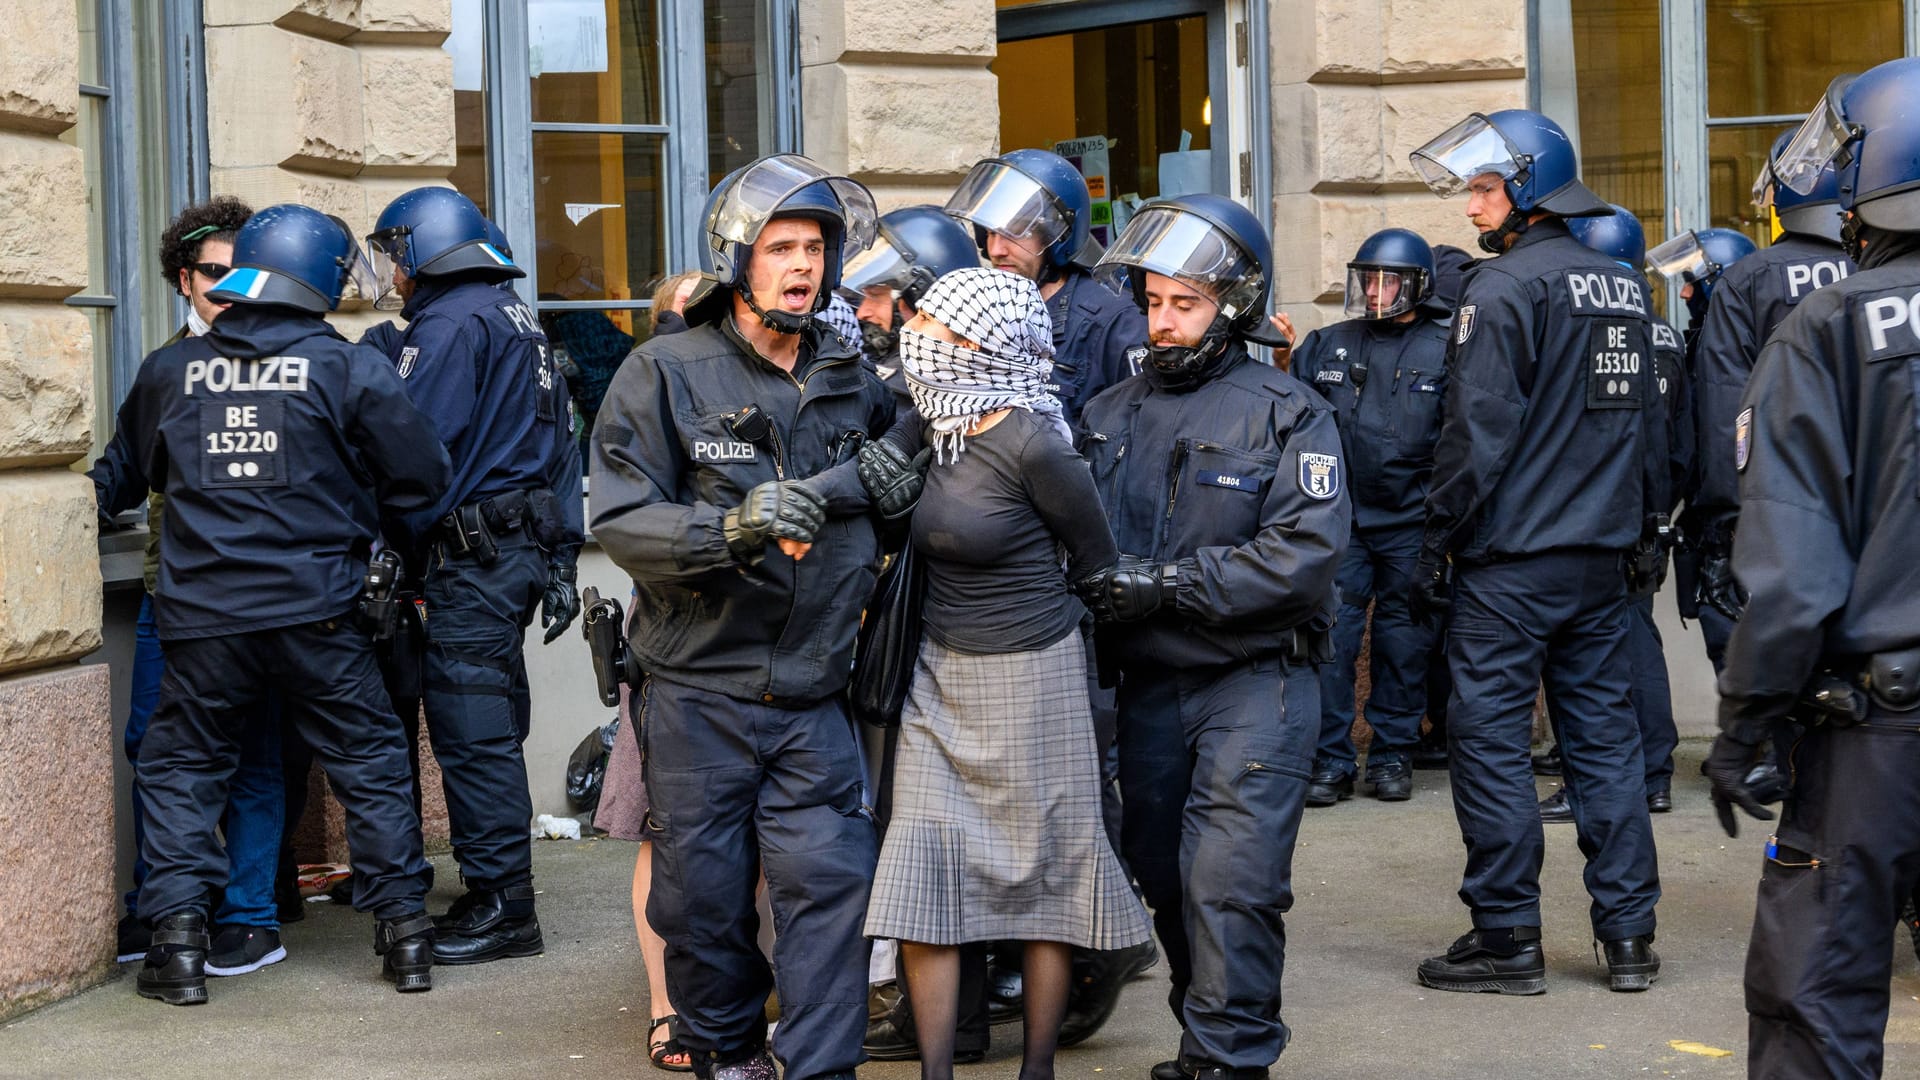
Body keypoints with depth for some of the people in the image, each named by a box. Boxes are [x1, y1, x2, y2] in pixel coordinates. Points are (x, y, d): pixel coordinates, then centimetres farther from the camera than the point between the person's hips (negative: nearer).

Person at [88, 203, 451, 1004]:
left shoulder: (169, 370, 6)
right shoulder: (349, 369, -4)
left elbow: (119, 476, 20)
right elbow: (421, 478, -2)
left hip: (203, 617, 2)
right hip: (315, 610, -1)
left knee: (179, 767, 14)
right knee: (369, 764, 10)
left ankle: (177, 935, 7)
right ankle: (404, 926, 11)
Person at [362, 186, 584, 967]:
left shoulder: (449, 326, -11)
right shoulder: (518, 320, 19)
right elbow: (560, 444, 19)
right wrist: (559, 552, 20)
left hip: (471, 555, -10)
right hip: (524, 544, 10)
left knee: (471, 729, -6)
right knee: (492, 722, 13)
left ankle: (501, 906, -4)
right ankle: (499, 896, 19)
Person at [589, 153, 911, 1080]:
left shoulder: (850, 377, 7)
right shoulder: (666, 374, -5)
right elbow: (621, 522, -12)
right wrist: (731, 528, -28)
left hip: (811, 693, 3)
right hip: (698, 690, -2)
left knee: (829, 880, -5)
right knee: (704, 890, 7)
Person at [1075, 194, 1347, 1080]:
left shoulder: (1289, 415, -5)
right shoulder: (1112, 415, 10)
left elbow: (1306, 554, -17)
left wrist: (1165, 583, -20)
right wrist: (1097, 581, -11)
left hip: (1254, 682, -5)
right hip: (1147, 685, 5)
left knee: (1231, 884, -9)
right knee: (1166, 880, 12)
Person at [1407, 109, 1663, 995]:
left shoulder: (1503, 289, -12)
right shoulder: (1622, 287, 13)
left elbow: (1476, 433, -15)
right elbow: (1646, 417, 18)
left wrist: (1436, 542, -8)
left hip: (1512, 557, -8)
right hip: (1601, 555, 8)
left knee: (1489, 733, 0)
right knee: (1604, 731, 10)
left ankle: (1507, 937, 3)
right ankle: (1628, 935, 12)